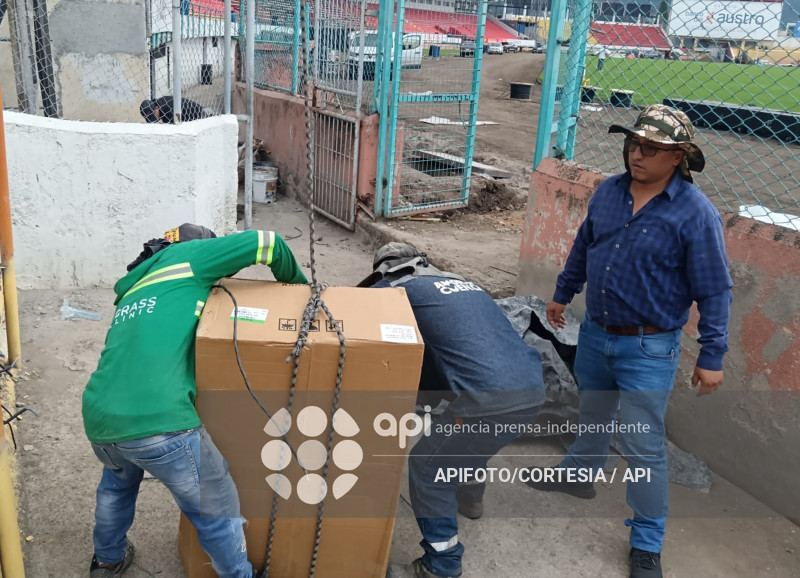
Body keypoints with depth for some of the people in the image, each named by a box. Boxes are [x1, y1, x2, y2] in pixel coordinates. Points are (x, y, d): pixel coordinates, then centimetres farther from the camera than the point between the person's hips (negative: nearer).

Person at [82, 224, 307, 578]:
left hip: (99, 422, 8)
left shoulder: (132, 290, 28)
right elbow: (266, 243, 5)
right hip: (160, 424, -8)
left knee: (118, 479, 39)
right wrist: (296, 282, 21)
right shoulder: (184, 256, 9)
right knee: (215, 513, 12)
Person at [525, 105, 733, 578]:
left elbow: (715, 291, -14)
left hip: (649, 349, -5)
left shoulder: (696, 213, -18)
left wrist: (712, 357, -13)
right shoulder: (609, 191, -1)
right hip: (595, 334, 6)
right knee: (592, 414, 26)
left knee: (644, 446, 1)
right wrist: (562, 294, 22)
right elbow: (583, 247, 14)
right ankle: (580, 473, 52)